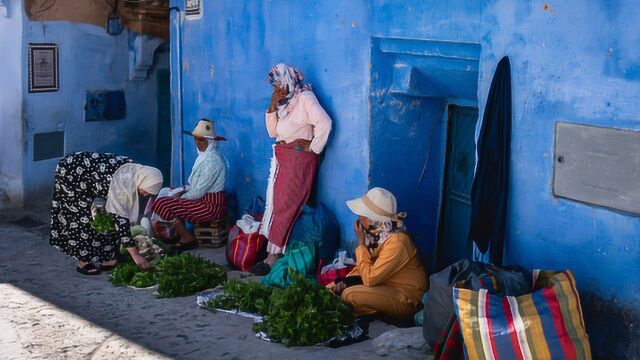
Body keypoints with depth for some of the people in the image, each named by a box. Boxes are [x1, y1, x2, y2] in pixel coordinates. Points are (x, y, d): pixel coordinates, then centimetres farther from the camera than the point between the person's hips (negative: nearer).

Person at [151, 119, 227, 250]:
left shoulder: (212, 160, -19)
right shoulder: (206, 155, 12)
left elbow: (198, 191, -19)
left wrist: (181, 197, -5)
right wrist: (184, 192, 3)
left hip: (211, 206, -11)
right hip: (206, 200, 11)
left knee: (161, 204, -14)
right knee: (166, 194, 19)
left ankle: (188, 239, -2)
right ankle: (178, 236, 15)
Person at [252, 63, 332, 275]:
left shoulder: (305, 98, -9)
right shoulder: (284, 101, 16)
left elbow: (324, 123, -21)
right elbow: (273, 132, 12)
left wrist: (313, 148, -14)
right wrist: (273, 106, 1)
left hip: (299, 157, -8)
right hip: (282, 157, 8)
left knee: (285, 205, -9)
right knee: (275, 202, 6)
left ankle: (274, 256, -8)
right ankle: (273, 252, 9)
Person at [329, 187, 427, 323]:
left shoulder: (397, 242, -28)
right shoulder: (377, 233, -2)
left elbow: (369, 279, -28)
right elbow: (364, 267, 10)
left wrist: (361, 243, -20)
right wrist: (344, 281, -8)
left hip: (406, 300, -8)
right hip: (385, 285, 8)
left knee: (349, 295, -25)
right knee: (331, 289, -2)